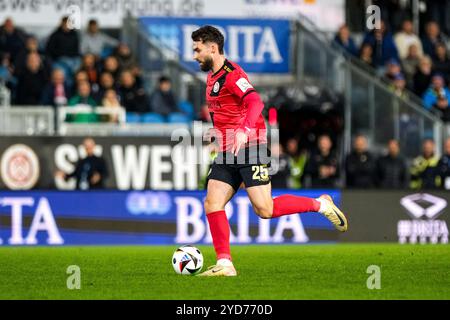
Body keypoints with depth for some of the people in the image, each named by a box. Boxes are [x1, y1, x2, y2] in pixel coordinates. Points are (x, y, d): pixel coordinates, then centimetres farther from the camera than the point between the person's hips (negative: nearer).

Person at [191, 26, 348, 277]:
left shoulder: (231, 74, -14)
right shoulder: (212, 76, 17)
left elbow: (255, 102, -28)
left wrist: (244, 131, -43)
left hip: (250, 148, -9)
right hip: (227, 153, 9)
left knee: (265, 209, -13)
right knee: (212, 204, -6)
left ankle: (321, 205, 6)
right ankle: (224, 264, -6)